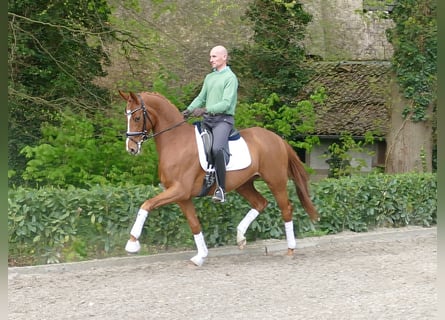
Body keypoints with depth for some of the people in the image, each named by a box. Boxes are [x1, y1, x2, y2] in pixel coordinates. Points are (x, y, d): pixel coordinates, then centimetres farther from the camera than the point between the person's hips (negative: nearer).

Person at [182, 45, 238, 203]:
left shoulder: (230, 78, -5)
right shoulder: (209, 77, 20)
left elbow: (226, 103, -15)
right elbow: (201, 97, 17)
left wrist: (205, 109, -25)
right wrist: (189, 110, -2)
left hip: (223, 119, -9)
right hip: (207, 119, 9)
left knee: (217, 149, -30)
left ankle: (221, 189, -26)